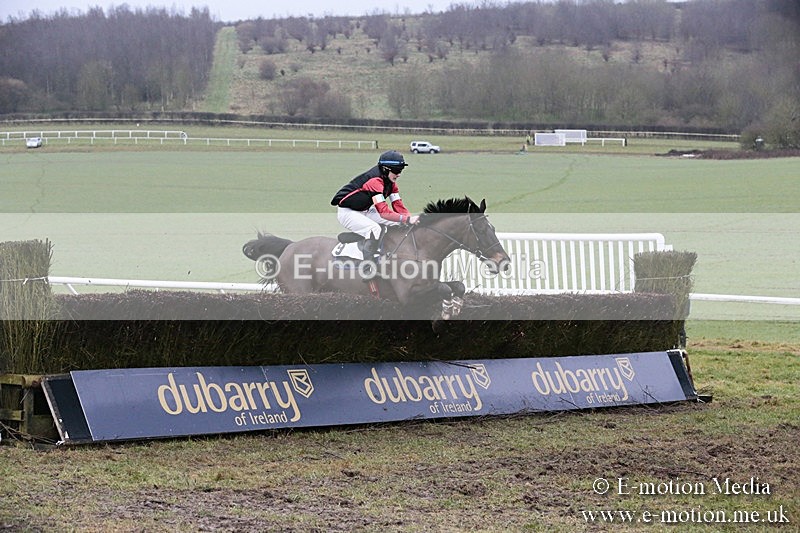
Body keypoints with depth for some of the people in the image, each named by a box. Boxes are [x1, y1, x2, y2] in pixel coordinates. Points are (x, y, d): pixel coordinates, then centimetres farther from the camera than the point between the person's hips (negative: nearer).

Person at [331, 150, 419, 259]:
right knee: (375, 229, -33)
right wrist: (407, 219, -43)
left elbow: (398, 205, -3)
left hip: (365, 210, 10)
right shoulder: (375, 180, -30)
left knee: (397, 223, 1)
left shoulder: (390, 181, -2)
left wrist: (412, 219, -20)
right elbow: (383, 212, -37)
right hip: (347, 212, -10)